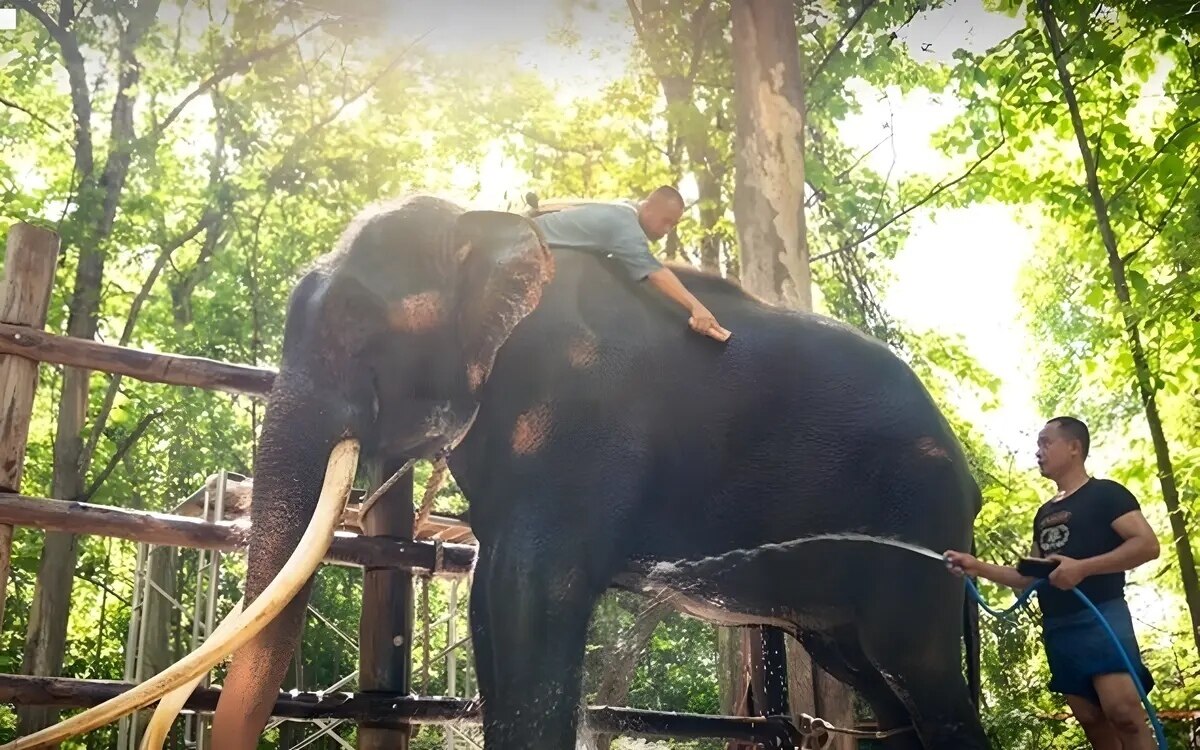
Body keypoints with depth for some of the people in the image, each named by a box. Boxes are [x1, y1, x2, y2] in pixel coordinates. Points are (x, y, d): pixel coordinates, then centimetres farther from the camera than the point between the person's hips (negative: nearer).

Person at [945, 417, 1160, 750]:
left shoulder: (1105, 494, 1)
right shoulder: (1044, 513, 23)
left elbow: (1147, 544, -13)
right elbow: (1032, 577, 24)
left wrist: (1082, 567, -23)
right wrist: (978, 567, 11)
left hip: (1100, 616, -7)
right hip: (1056, 627, 7)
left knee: (1122, 710, -22)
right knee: (1092, 720, 5)